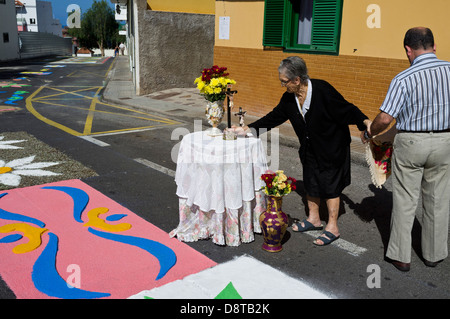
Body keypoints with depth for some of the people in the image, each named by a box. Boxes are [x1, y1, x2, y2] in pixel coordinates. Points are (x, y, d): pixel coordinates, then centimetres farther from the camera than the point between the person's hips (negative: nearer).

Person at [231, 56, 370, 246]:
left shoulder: (322, 90, -26)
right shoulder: (289, 98, -6)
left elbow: (346, 109, -21)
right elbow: (273, 118, 2)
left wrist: (365, 122, -32)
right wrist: (247, 129, -2)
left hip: (333, 147, -6)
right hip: (310, 148, 7)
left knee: (330, 185, 1)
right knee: (310, 182, 14)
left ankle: (332, 227, 14)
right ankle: (314, 219, 33)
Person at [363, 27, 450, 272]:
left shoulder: (403, 79, -16)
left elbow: (385, 118, -18)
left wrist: (369, 134, 0)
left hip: (410, 143, -3)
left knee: (405, 201, 8)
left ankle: (401, 256, 18)